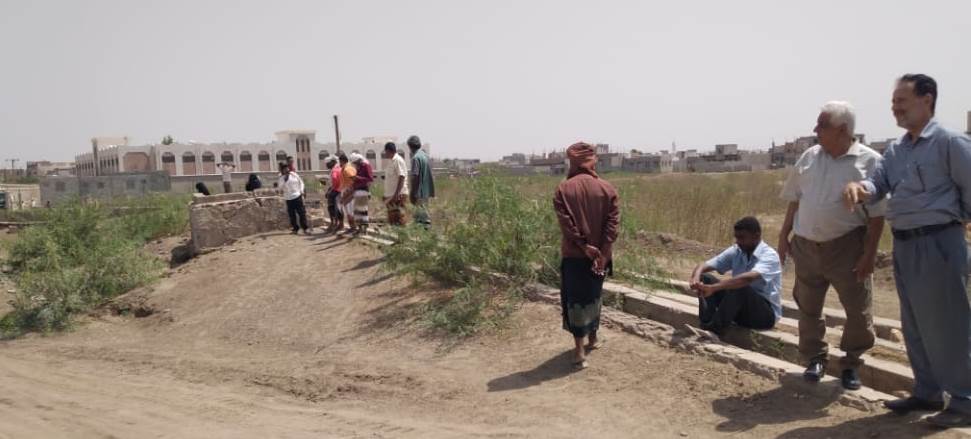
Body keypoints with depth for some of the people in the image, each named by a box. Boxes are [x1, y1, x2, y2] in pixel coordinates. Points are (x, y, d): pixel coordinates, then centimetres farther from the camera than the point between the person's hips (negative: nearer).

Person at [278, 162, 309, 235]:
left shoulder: (294, 174, 3)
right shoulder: (281, 178, 1)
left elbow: (301, 182, 11)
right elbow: (280, 187, -11)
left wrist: (301, 191, 2)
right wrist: (284, 179, -18)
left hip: (297, 196, 0)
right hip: (288, 198, 0)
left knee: (302, 212, -2)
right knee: (292, 214, 3)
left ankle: (305, 228, 3)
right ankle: (295, 228, 16)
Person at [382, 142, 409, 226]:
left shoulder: (398, 160, -12)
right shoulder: (392, 161, 16)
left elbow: (401, 178, -19)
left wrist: (396, 194, -24)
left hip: (398, 195, -10)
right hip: (391, 194, 10)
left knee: (398, 218, -8)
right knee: (391, 219, 13)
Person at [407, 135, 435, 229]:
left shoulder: (416, 158, -16)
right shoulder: (425, 155, 11)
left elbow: (415, 176, -21)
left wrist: (412, 193, -19)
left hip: (420, 192, -9)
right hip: (427, 191, 9)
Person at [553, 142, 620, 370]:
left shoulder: (563, 189, -6)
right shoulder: (607, 188, 0)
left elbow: (565, 223, -15)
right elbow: (613, 222, -8)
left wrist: (584, 246, -14)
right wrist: (603, 252, -12)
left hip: (573, 255, -3)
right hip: (600, 254, 3)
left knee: (575, 299, 1)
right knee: (593, 295, 21)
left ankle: (579, 349, -3)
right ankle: (593, 337, 35)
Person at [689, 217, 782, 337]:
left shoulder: (769, 256, -18)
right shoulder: (735, 252, 1)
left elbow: (749, 278, -39)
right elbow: (704, 265, -7)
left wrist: (713, 288, -47)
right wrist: (696, 278, -32)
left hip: (766, 313, -7)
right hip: (741, 310, 7)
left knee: (739, 287, -35)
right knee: (705, 278, -9)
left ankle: (714, 332, -33)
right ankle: (705, 328, -24)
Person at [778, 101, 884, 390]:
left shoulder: (870, 162, -8)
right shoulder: (809, 157, 5)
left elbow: (877, 214, -9)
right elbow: (795, 200, 12)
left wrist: (870, 253, -13)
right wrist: (784, 235, 9)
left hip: (847, 247, -4)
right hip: (806, 246, 4)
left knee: (858, 310, 5)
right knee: (808, 307, 12)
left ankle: (851, 364, 23)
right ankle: (815, 359, 28)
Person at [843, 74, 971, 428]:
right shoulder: (895, 150, 13)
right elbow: (879, 184, 5)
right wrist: (858, 187, -17)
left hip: (937, 243, -8)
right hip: (903, 246, 8)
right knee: (914, 325, 15)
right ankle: (927, 392, 27)